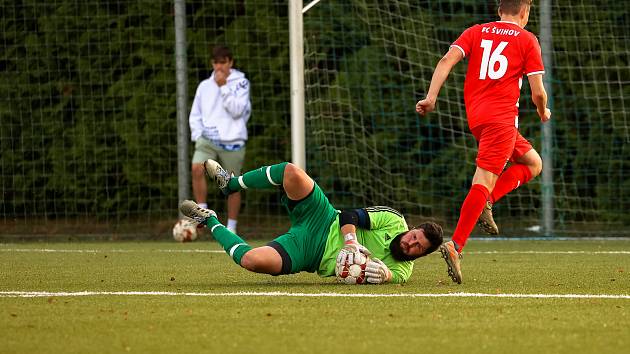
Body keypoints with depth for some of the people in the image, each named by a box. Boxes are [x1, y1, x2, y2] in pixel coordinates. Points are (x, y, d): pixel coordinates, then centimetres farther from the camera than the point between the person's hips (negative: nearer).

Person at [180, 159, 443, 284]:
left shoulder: (402, 270, -7)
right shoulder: (394, 221, -5)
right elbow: (350, 216, -7)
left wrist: (384, 274, -39)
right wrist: (350, 242, -26)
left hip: (306, 257, -2)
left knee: (250, 260, -29)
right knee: (291, 172, -28)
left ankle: (212, 223, 6)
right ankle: (230, 184, 0)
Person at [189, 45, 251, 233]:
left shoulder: (241, 83, 1)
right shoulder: (205, 86, 12)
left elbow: (237, 110, -11)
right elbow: (195, 115, 17)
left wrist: (223, 87, -12)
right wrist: (198, 136, 2)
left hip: (232, 141, -2)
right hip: (207, 139, 2)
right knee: (197, 168, -24)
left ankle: (231, 228, 14)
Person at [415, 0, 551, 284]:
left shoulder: (476, 32, 17)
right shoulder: (527, 40, 5)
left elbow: (447, 60, 0)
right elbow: (537, 92, 1)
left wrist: (431, 96, -8)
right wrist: (543, 112, 22)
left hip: (476, 116, 6)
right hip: (502, 116, -6)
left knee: (532, 163, 22)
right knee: (484, 180, -14)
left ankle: (485, 203, 2)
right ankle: (455, 246, -28)